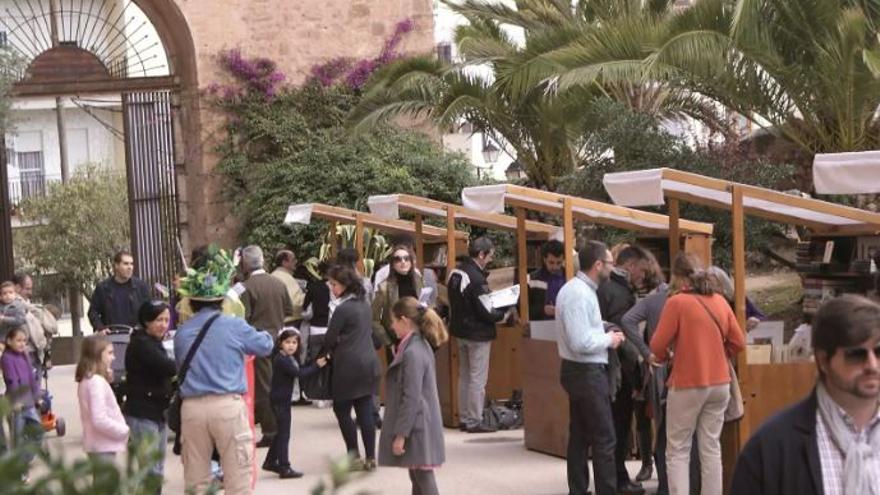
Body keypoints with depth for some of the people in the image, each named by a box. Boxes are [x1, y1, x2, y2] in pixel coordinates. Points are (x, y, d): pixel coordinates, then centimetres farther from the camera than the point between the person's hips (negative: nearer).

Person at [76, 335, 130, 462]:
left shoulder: (87, 380, 10)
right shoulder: (97, 381, -20)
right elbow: (100, 420, -26)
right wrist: (125, 430, -14)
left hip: (100, 444, 10)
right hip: (103, 445, -10)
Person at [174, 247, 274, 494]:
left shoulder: (182, 333, 6)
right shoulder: (234, 326, -2)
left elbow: (180, 368, 15)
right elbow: (265, 345, 13)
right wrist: (264, 333, 35)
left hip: (192, 408, 3)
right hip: (228, 405, -3)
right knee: (237, 474, 1)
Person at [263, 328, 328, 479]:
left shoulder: (289, 358, 12)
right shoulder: (281, 360, -19)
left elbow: (298, 370, 5)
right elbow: (298, 373, -24)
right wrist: (316, 366, -20)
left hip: (282, 400, 10)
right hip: (280, 400, -10)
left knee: (280, 432, 17)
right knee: (283, 434, -6)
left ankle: (270, 462, 27)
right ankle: (284, 468, -4)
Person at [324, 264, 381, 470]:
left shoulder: (343, 309, -15)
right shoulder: (365, 304, 10)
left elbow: (329, 340, -10)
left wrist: (330, 352, 12)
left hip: (348, 366, -7)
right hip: (369, 363, 7)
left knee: (342, 409, 4)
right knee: (365, 412, 7)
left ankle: (354, 454, 3)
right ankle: (370, 457, 7)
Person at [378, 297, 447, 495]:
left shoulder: (412, 353, -21)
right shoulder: (421, 346, 9)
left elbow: (411, 398, -22)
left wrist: (400, 434, -19)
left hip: (417, 428, -10)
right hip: (419, 425, 10)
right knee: (417, 479, 17)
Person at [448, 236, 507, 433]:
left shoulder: (456, 273, 5)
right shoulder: (476, 278, -23)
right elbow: (485, 312, -22)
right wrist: (502, 313, -3)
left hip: (460, 330, 9)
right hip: (477, 333, -9)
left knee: (464, 376, 16)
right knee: (478, 379, -1)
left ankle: (464, 418, 23)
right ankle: (474, 422, 3)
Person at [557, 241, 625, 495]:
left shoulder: (578, 289, 10)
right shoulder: (580, 294, -21)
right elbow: (581, 343, -26)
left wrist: (605, 335, 6)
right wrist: (609, 339, -12)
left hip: (578, 371, 10)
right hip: (588, 372, -10)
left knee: (580, 436, 15)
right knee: (604, 439, -5)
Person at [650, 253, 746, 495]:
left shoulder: (677, 302, -12)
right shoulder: (720, 301, 5)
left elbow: (658, 345, -13)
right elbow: (738, 342, 6)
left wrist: (662, 358, 7)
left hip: (687, 384, -5)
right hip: (719, 383, 5)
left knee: (677, 452, 2)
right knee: (711, 448, 10)